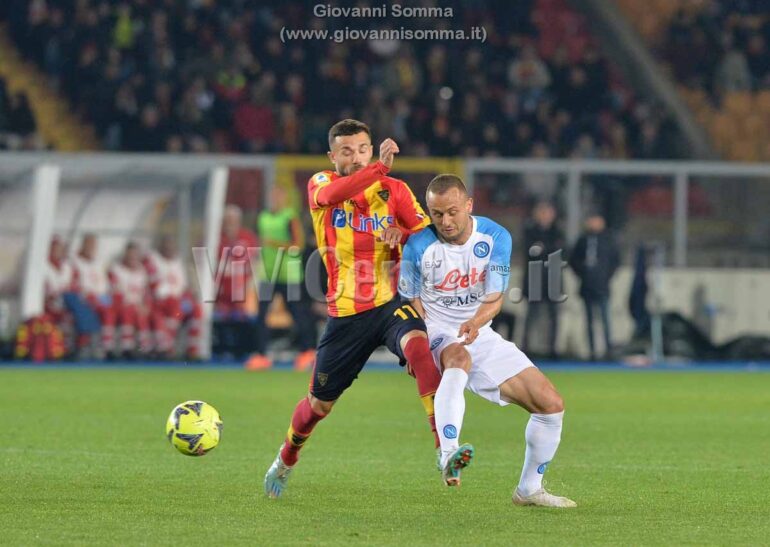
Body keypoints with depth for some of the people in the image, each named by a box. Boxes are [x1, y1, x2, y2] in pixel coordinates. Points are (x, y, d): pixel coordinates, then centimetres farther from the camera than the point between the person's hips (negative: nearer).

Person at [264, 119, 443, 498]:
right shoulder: (321, 184, -1)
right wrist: (379, 167, -41)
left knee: (418, 345, -34)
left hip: (391, 303, 0)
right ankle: (286, 460, 44)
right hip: (346, 312, 0)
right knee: (319, 403, 13)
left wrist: (403, 234, -25)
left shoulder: (394, 190, 3)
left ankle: (445, 445, -40)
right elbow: (333, 194, -27)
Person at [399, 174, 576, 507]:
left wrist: (475, 322, -33)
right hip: (437, 334, -4)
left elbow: (495, 298, -11)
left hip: (481, 335, 5)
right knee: (459, 358, -43)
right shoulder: (418, 246, -13)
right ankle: (448, 456, -60)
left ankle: (529, 489, 16)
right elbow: (412, 303, -4)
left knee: (551, 405, -2)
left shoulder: (496, 237, -6)